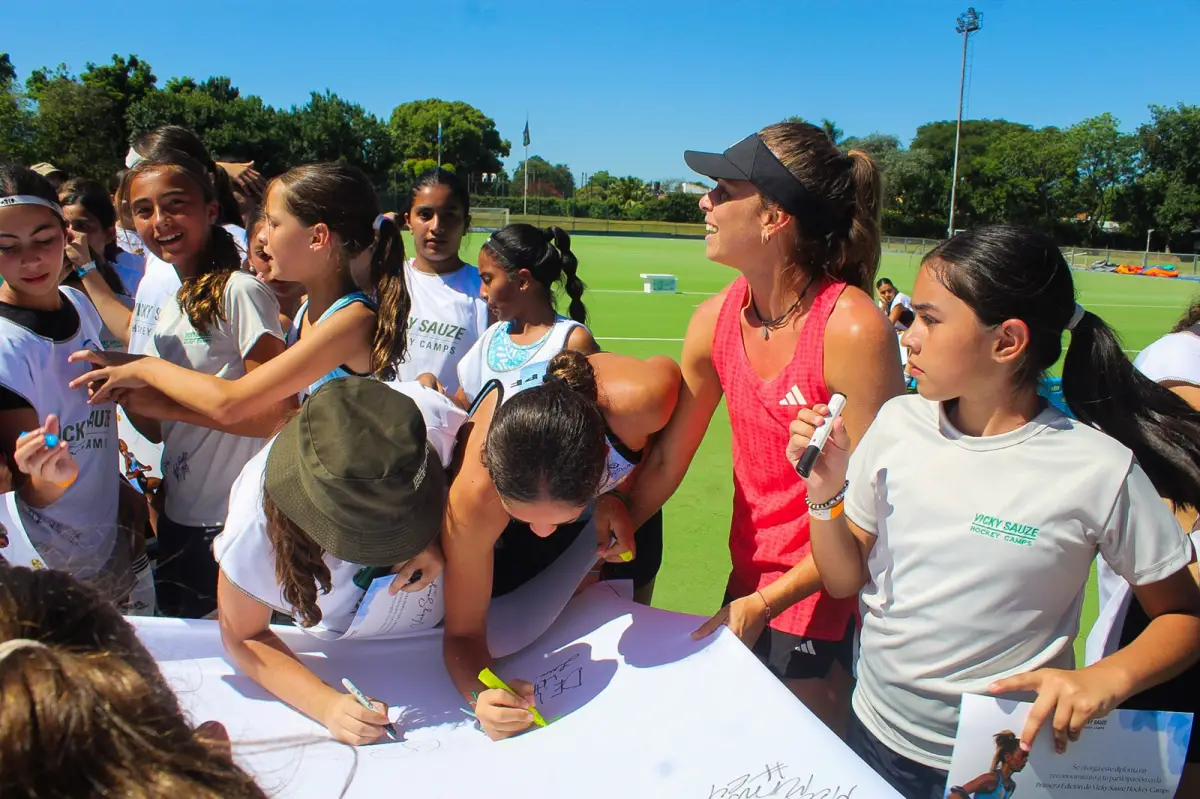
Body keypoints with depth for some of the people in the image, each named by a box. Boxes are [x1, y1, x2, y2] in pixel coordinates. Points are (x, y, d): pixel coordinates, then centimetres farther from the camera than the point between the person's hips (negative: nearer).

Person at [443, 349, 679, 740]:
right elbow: (462, 632, -28)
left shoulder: (637, 399, -47)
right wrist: (481, 696, -50)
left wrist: (619, 500, -29)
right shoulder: (472, 498, -43)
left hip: (621, 485, 1)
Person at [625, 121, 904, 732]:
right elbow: (665, 459, 3)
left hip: (832, 607, -6)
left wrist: (767, 603, -17)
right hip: (749, 591, 6)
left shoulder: (854, 330, -26)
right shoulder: (715, 321, -6)